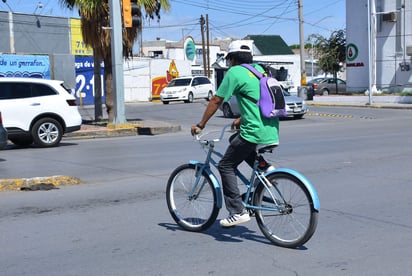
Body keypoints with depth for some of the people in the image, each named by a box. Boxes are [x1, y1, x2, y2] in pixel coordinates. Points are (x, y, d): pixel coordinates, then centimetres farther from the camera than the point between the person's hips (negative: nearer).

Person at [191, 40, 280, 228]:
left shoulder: (234, 72, -5)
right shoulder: (259, 69, 17)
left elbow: (216, 101, -4)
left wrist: (200, 125, 4)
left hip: (254, 132, -8)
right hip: (272, 131, 8)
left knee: (226, 166, 6)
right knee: (235, 140, 32)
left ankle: (238, 212, 1)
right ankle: (265, 167, 18)